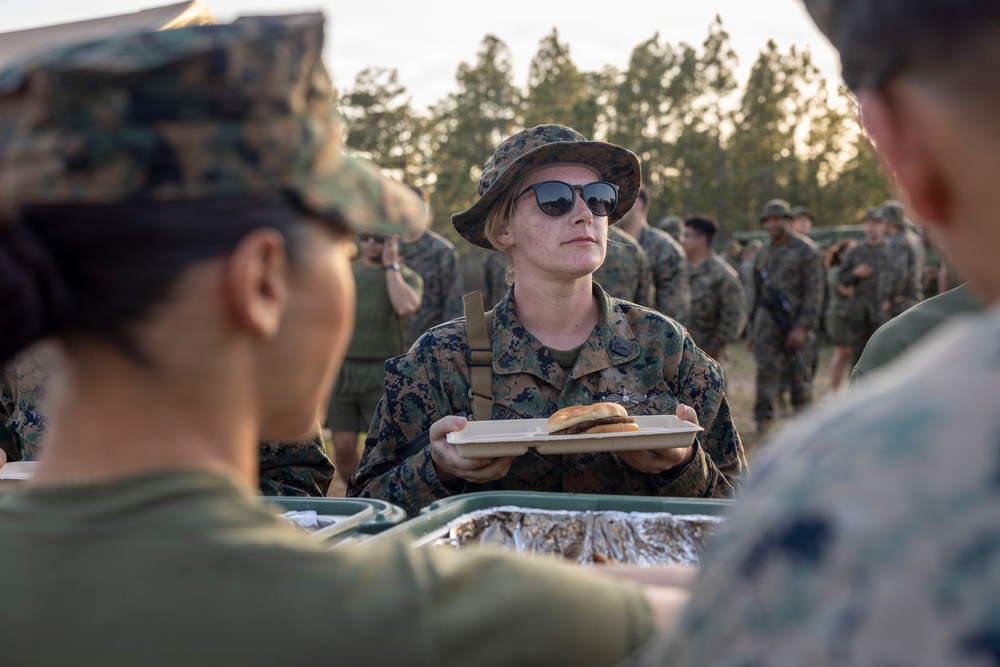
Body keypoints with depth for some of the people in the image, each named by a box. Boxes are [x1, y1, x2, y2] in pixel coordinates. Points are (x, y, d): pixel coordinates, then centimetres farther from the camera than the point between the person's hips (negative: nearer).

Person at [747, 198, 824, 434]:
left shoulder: (805, 251, -4)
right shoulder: (762, 255, 14)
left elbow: (814, 292, -10)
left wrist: (802, 327, -17)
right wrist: (752, 328, 17)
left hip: (797, 322, -4)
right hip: (768, 323, 4)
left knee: (800, 374, 5)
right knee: (766, 370, -8)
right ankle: (762, 421, -7)